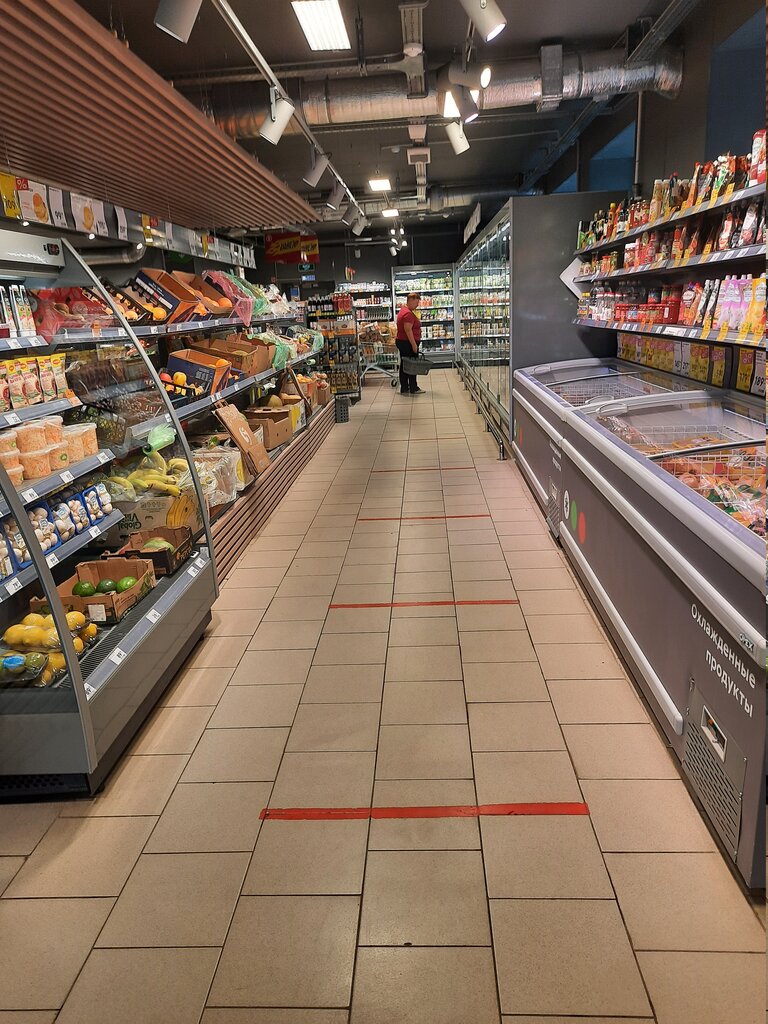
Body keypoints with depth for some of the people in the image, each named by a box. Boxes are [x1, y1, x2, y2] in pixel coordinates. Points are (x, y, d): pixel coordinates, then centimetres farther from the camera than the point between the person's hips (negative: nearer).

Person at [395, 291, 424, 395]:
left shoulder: (403, 310, 16)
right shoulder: (408, 313, -18)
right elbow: (408, 330, -24)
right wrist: (414, 344, -22)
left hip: (401, 342, 11)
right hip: (408, 343, -11)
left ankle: (404, 389, 15)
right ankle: (413, 388, 5)